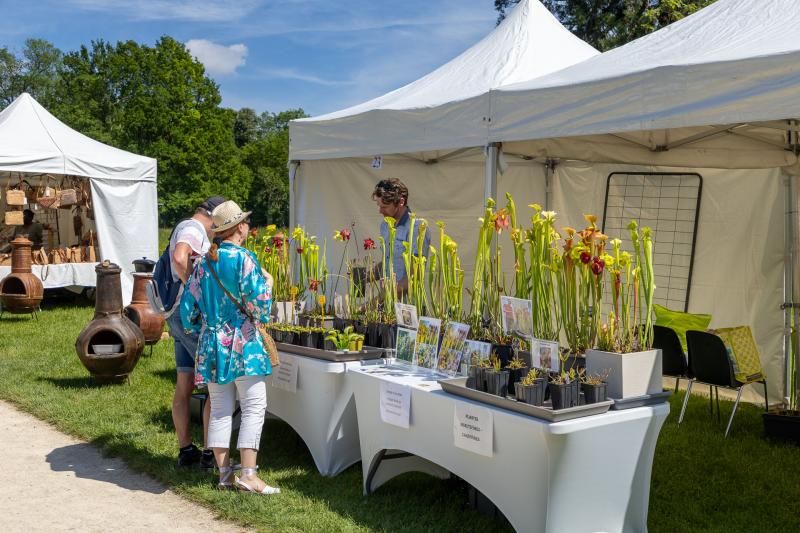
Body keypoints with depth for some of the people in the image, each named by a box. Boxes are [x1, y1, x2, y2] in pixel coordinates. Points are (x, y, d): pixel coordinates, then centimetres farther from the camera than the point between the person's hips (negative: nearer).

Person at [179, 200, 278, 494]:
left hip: (212, 345, 6)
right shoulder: (244, 258, -10)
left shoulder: (204, 262, 8)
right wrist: (267, 283, 6)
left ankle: (224, 473, 14)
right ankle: (248, 475, -5)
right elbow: (258, 304, -14)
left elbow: (188, 306, 10)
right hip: (243, 344, -6)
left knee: (220, 410, 11)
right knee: (253, 409, -1)